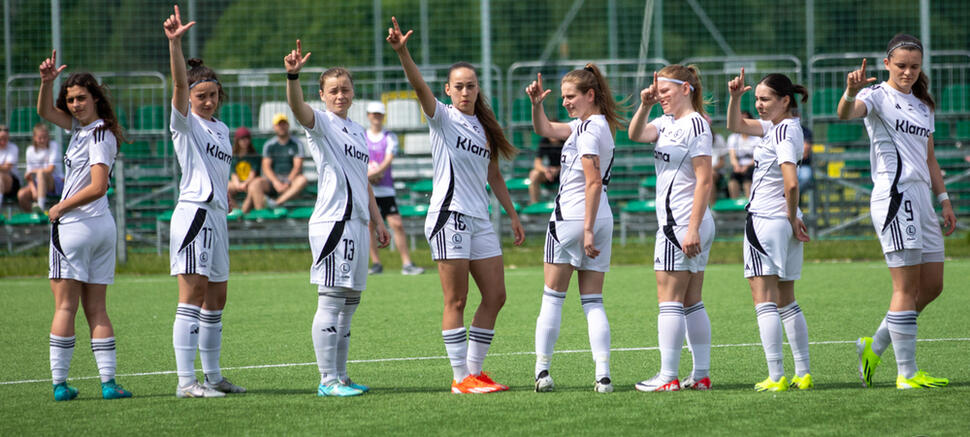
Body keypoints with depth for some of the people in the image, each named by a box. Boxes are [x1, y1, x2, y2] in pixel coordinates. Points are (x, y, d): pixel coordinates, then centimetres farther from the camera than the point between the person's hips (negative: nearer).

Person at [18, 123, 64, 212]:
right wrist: (34, 190, -15)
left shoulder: (54, 146, -4)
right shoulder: (30, 150, 7)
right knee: (21, 194, -25)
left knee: (41, 173, -37)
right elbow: (30, 177, 2)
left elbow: (50, 169, -11)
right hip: (37, 184, 4)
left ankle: (41, 206, -45)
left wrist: (32, 171, -3)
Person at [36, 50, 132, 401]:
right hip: (103, 227, 9)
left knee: (65, 308, -3)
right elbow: (45, 111, 21)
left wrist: (60, 208, -11)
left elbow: (97, 187, -20)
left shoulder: (99, 135, -14)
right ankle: (108, 382, 0)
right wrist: (46, 81, 5)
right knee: (96, 309, 6)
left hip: (74, 226, -9)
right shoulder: (82, 126, 11)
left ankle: (60, 383, -4)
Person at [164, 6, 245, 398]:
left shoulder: (221, 129, 18)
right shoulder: (186, 123, -4)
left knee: (216, 299, 12)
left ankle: (213, 376, 20)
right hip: (193, 214, -8)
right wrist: (174, 44, -35)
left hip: (217, 217, 8)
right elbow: (179, 84, -21)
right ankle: (186, 381, -14)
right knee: (193, 295, -12)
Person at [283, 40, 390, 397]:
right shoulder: (321, 123, -3)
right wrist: (293, 76, -43)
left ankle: (339, 377, 15)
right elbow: (298, 108, -25)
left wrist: (377, 221, 25)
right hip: (333, 223, -8)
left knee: (349, 302, 10)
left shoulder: (358, 132, 20)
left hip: (357, 225, 8)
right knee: (331, 300, -9)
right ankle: (328, 380, -9)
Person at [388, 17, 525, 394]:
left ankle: (475, 370, 14)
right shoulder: (443, 118, -3)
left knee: (495, 296, 5)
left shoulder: (484, 128, 15)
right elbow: (419, 86, -20)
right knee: (456, 301, -6)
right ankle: (461, 378, -2)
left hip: (480, 220, 7)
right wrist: (402, 51, -37)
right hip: (449, 217, -7)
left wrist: (513, 215, 23)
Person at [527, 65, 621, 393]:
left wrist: (587, 229, -21)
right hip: (602, 219, 8)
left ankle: (542, 371, 3)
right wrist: (536, 104, 7)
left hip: (571, 218, -8)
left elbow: (594, 182, -19)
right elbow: (545, 130, 25)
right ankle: (603, 375, -5)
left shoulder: (589, 128, -13)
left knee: (553, 296, 2)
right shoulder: (596, 124, 16)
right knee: (593, 301, 5)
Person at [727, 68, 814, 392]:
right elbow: (736, 125, 26)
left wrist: (792, 219, -13)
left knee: (765, 301, -8)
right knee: (786, 301, 13)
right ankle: (803, 374, 11)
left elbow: (791, 183, -25)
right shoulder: (781, 126, 13)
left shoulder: (784, 131, -15)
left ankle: (776, 378, -12)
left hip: (766, 220, -10)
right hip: (784, 223, 10)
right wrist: (735, 97, 10)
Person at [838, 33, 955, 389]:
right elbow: (846, 114, -25)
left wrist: (945, 200, 18)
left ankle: (874, 347, 20)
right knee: (907, 287, -8)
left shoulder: (924, 106, 19)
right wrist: (850, 92, -46)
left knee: (932, 286, 8)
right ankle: (906, 373, -4)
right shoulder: (878, 96, -3)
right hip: (894, 197, -8)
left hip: (921, 199, 8)